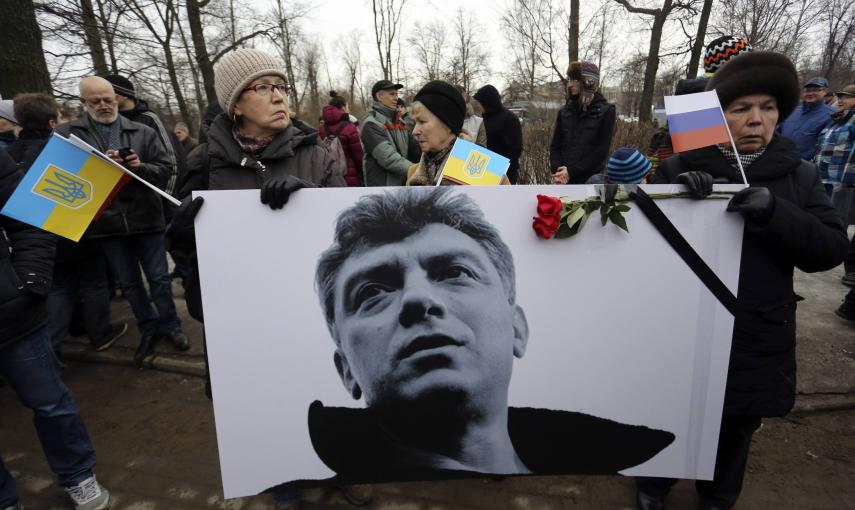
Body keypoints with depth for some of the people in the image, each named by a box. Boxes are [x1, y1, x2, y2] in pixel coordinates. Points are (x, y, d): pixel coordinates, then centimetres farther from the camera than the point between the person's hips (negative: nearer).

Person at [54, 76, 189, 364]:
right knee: (129, 283, 13)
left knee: (159, 278, 7)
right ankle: (149, 329, 28)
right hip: (106, 222, 1)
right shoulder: (66, 133, 3)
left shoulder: (143, 132, 5)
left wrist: (141, 167, -17)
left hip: (146, 218, -1)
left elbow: (165, 170, 1)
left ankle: (169, 325, 24)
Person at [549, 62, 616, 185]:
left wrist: (572, 171, -15)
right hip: (564, 180, 4)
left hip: (591, 180, -3)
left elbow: (602, 151, -7)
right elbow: (555, 145, 8)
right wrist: (557, 170, -12)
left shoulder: (606, 111, -1)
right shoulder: (565, 111, 11)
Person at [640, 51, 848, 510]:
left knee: (736, 427, 22)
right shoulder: (679, 169, -6)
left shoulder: (799, 176, 1)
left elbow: (832, 249, -7)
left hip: (756, 338, 3)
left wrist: (772, 212, -25)